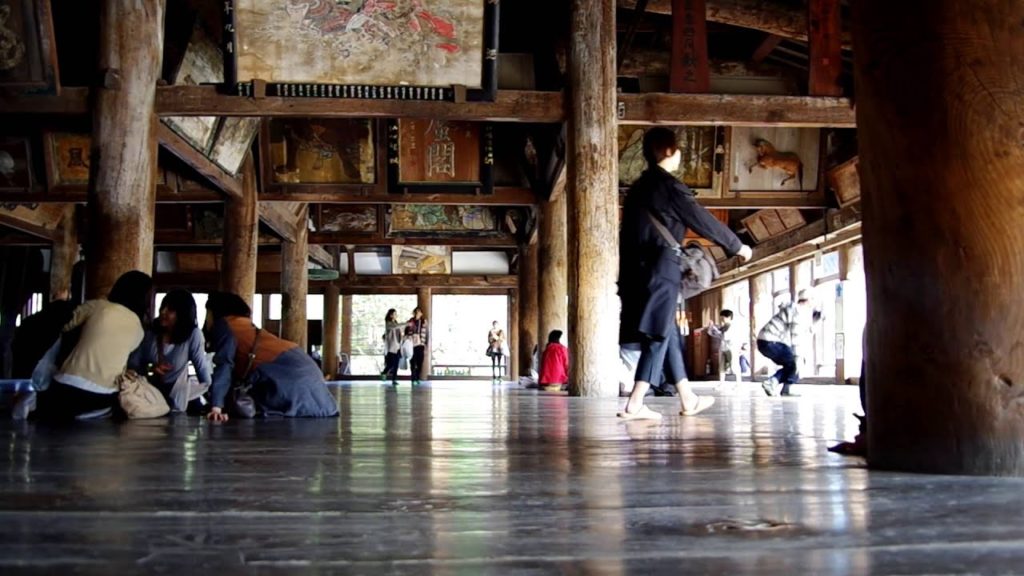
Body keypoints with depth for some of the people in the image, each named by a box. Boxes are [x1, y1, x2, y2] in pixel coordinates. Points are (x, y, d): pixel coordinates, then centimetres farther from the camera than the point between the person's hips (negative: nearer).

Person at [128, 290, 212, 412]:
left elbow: (202, 368, -20)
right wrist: (149, 368, -27)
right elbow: (132, 364, -8)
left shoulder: (193, 334, -20)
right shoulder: (149, 332, -10)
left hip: (177, 399, -3)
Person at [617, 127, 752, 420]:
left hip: (636, 269, 8)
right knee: (658, 336, -6)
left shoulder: (638, 187, 17)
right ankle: (634, 405, -11)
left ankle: (688, 400, 22)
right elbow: (704, 221, -5)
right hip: (660, 269, -8)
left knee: (668, 333, 14)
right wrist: (737, 246, 7)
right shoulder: (669, 185, -8)